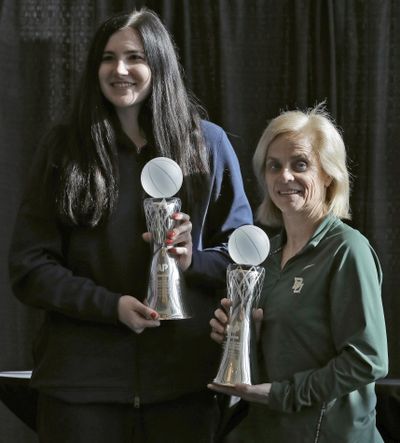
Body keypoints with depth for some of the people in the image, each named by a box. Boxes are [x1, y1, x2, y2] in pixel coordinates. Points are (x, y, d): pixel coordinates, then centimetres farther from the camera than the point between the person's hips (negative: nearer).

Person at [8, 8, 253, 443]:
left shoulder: (208, 143, 6)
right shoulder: (64, 146, 4)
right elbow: (30, 267, 1)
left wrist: (193, 260, -12)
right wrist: (112, 305, -13)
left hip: (184, 373, 1)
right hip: (84, 376, 0)